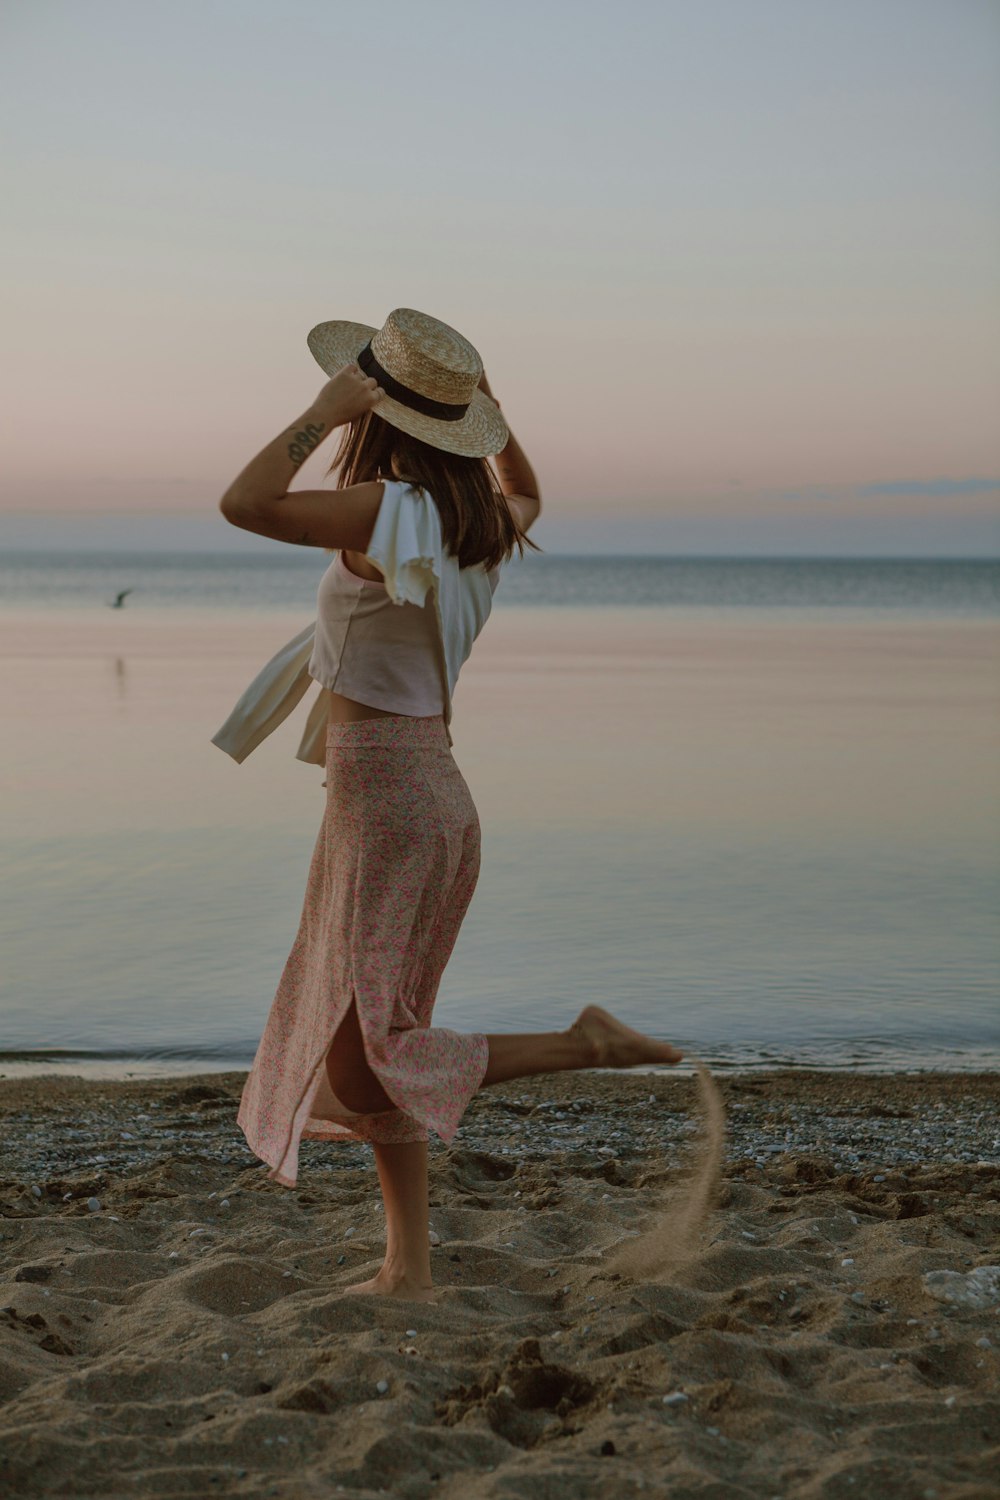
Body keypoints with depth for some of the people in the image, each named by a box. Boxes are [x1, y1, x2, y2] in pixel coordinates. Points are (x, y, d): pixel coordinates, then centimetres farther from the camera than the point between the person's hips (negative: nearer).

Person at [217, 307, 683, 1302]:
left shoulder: (390, 511, -16)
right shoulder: (480, 521, 8)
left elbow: (242, 504, -25)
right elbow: (527, 499, 32)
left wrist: (324, 414, -16)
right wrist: (488, 410, 22)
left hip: (384, 795, -9)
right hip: (434, 787, 9)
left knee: (365, 1067, -6)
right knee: (368, 1045, 15)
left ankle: (586, 1045, -10)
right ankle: (409, 1269, 18)